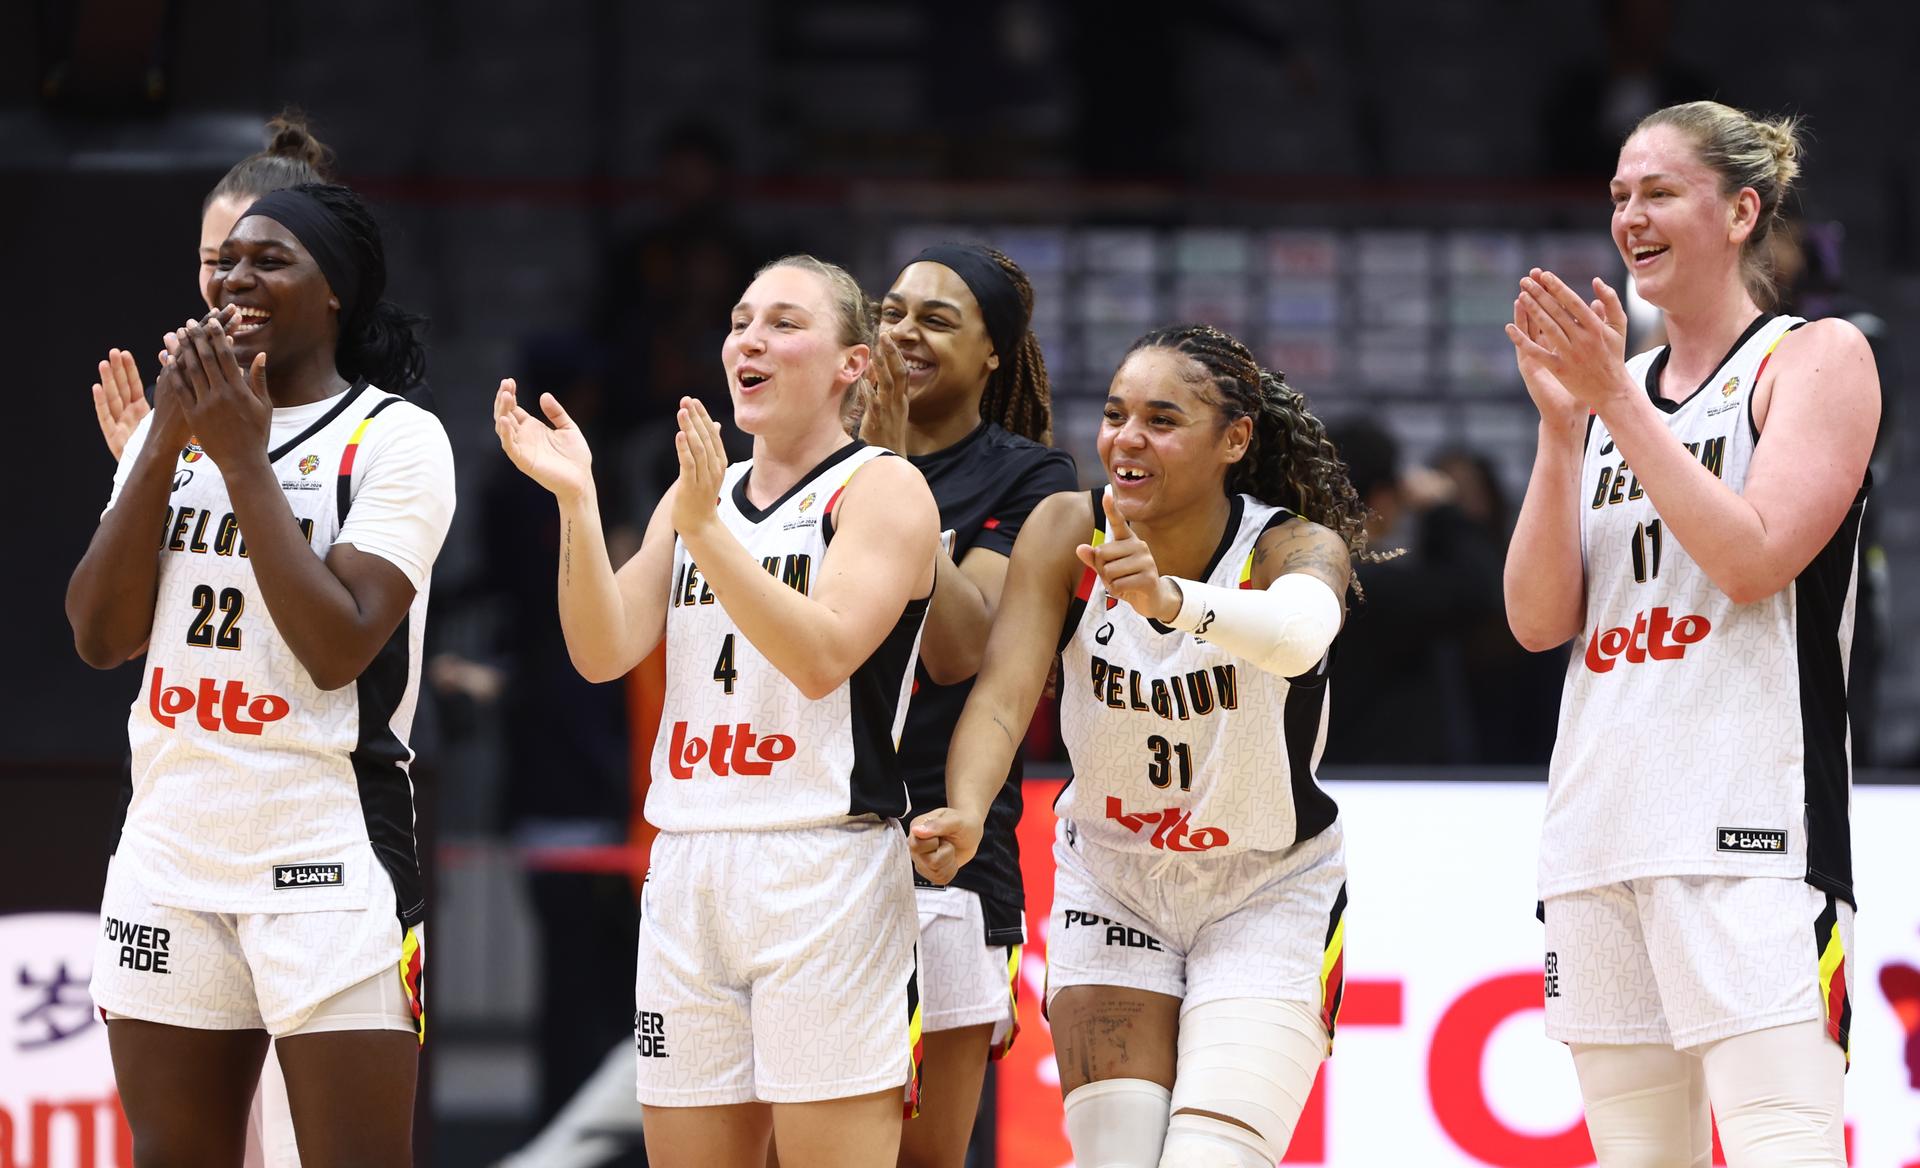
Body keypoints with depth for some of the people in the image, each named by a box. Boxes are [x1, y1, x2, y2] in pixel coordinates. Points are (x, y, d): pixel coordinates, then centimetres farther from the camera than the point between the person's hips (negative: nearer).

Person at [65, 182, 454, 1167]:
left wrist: (244, 458, -13)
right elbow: (100, 636, 3)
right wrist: (166, 444, -5)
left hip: (329, 857, -6)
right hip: (168, 852, 6)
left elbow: (339, 648, -16)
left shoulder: (395, 439, -4)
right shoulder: (175, 429, 13)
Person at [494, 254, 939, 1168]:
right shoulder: (697, 493, 18)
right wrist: (575, 502, -8)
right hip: (688, 876, 7)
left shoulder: (883, 490, -2)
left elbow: (822, 657, -17)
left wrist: (706, 529, -25)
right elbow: (606, 651, 6)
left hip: (825, 876, -6)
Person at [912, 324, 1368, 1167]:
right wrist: (966, 813, -46)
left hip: (1266, 898, -3)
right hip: (1111, 883, 3)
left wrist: (1170, 599, -66)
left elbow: (1297, 636, -45)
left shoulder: (1296, 548, -21)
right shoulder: (1066, 533, -13)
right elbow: (1003, 693, -24)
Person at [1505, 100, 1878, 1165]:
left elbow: (1753, 558, -13)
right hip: (1601, 826, 7)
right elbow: (1538, 621, 10)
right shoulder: (1613, 389, 18)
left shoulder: (1820, 358, 2)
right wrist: (1562, 425, -1)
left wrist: (1617, 399, -11)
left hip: (1748, 833, -7)